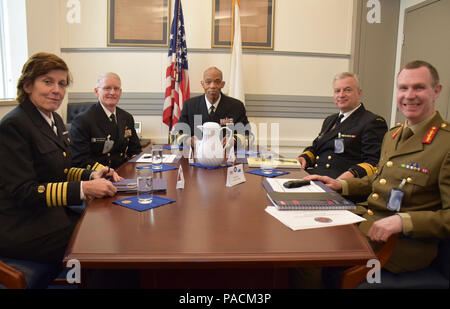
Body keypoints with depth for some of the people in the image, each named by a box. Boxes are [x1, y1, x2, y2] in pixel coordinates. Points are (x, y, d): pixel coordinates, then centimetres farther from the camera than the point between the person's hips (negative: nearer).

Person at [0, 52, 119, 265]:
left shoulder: (54, 120, 9)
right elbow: (22, 192, -21)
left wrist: (91, 176, -1)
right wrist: (83, 188, -26)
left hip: (52, 214, 8)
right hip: (23, 229, -8)